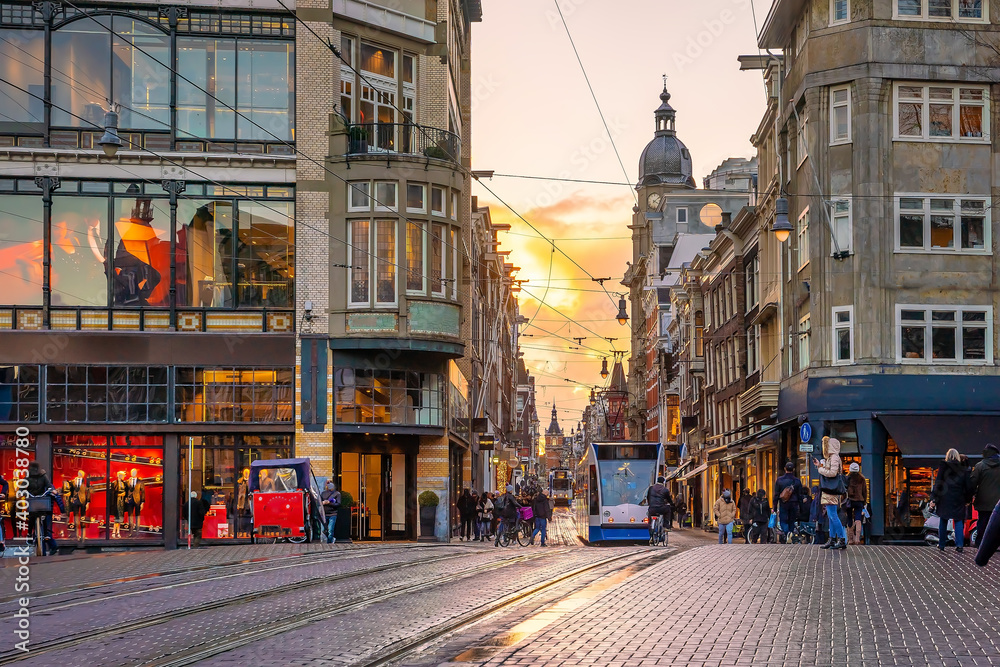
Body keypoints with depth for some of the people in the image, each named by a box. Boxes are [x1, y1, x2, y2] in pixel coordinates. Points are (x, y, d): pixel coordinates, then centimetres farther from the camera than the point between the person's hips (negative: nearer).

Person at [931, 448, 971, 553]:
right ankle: (959, 544, -5)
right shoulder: (963, 470, 3)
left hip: (945, 498, 0)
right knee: (958, 521, 6)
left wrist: (934, 498, -3)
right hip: (958, 499, 0)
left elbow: (937, 483, -4)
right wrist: (967, 498, 12)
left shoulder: (943, 467, 0)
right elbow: (968, 486, 1)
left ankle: (941, 544, 14)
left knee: (943, 521, 11)